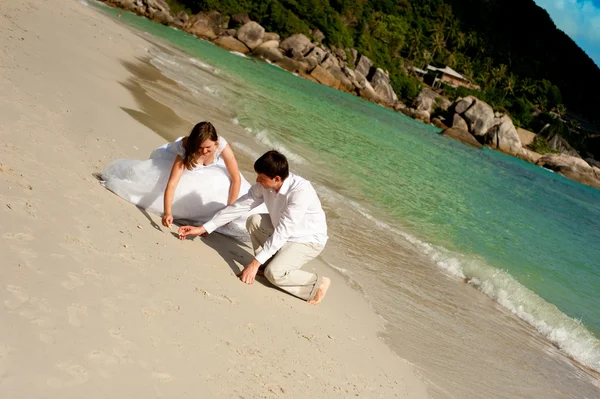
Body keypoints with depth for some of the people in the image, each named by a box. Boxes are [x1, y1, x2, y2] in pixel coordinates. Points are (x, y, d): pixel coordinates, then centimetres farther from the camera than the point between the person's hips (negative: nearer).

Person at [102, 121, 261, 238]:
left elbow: (236, 179, -33)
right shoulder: (186, 149, -43)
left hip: (211, 169, 1)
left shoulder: (222, 146, -42)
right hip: (184, 158, -1)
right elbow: (172, 183, -48)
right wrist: (167, 212, -61)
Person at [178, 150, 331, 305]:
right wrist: (203, 228, -7)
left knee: (274, 274, -25)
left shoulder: (301, 191, -34)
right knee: (254, 221, -10)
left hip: (309, 239, -7)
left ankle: (318, 284, -5)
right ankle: (269, 264, 3)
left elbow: (283, 231, -34)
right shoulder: (264, 185, -13)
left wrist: (255, 262, -34)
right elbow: (239, 206, -7)